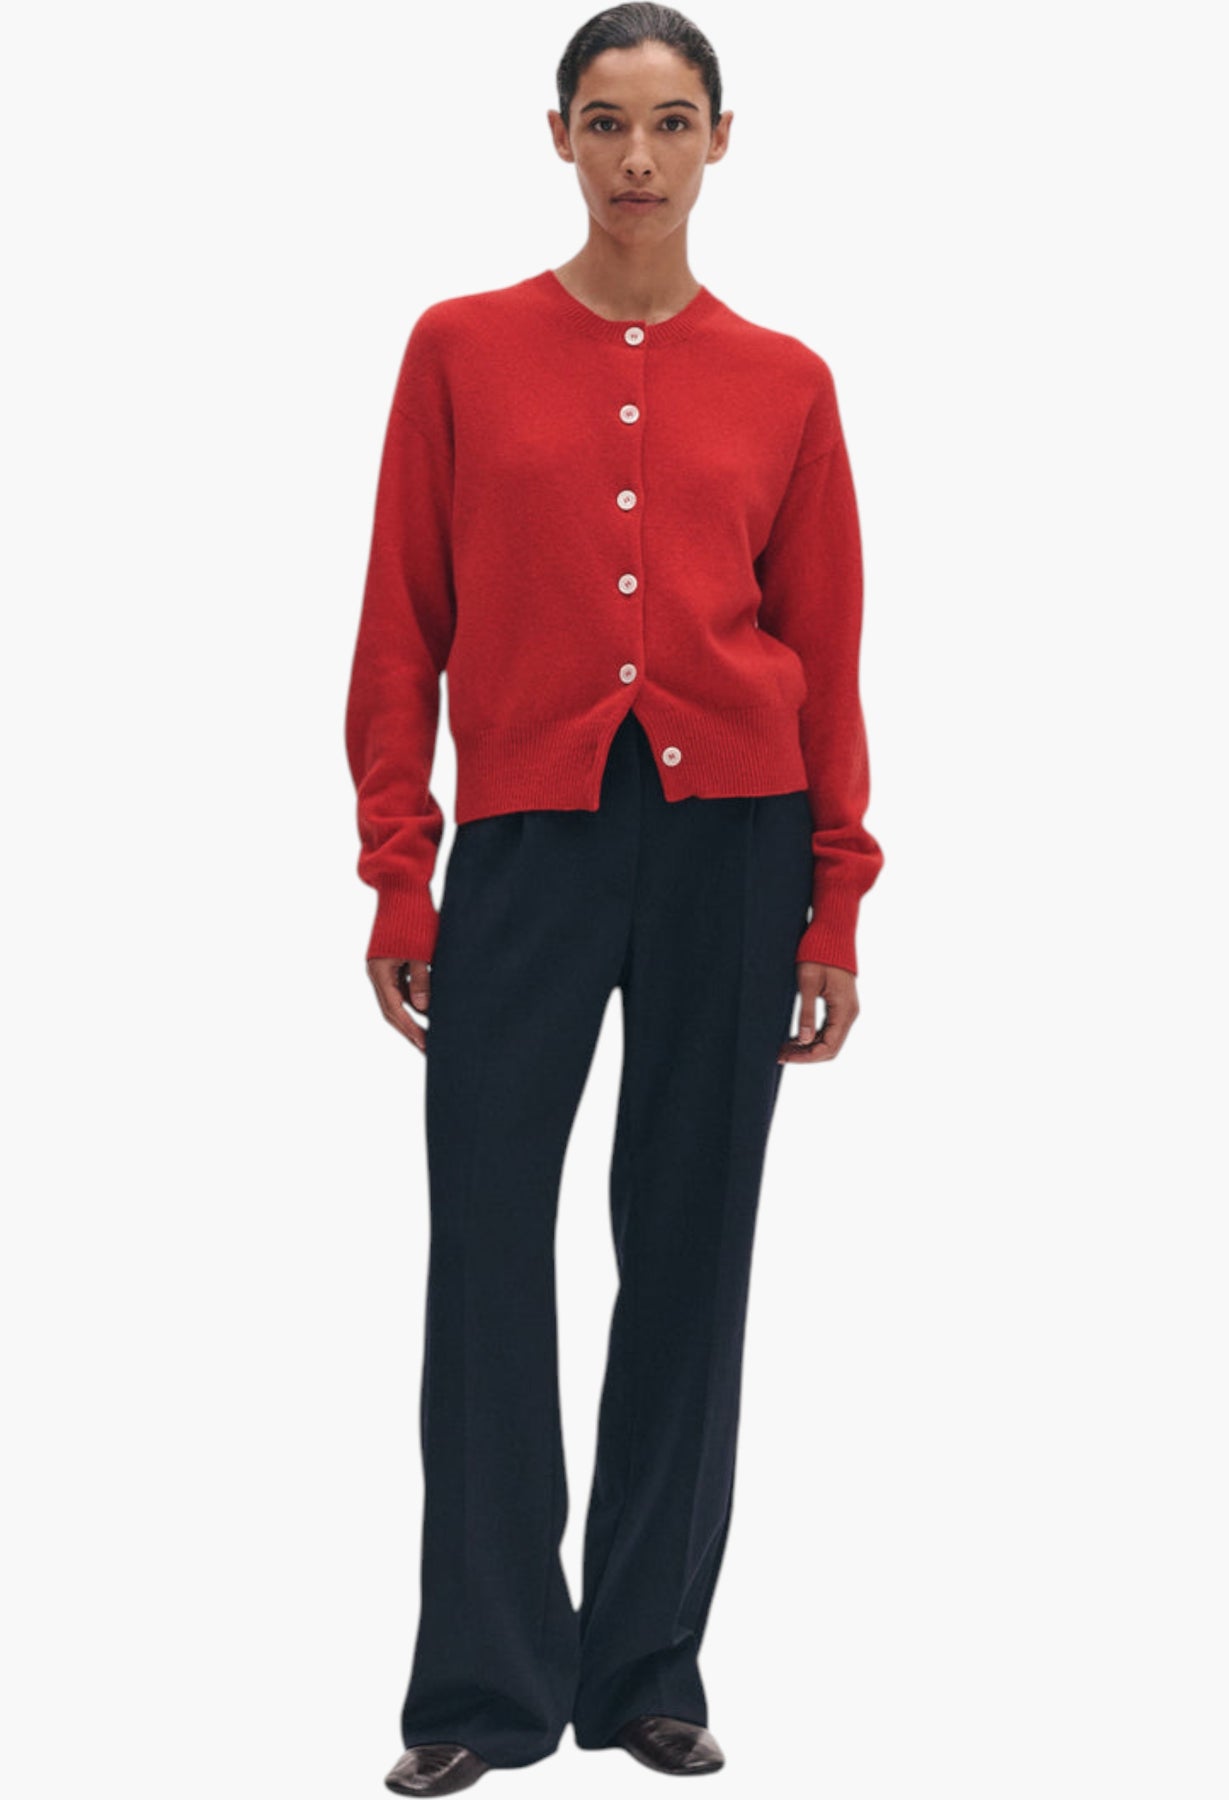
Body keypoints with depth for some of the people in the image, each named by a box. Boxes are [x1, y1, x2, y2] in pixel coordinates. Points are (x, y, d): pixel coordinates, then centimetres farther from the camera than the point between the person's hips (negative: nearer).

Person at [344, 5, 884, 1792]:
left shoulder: (783, 382, 5)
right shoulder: (463, 349, 3)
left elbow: (827, 654, 6)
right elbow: (404, 626, 3)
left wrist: (836, 904, 2)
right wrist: (394, 872, -2)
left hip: (729, 839, 1)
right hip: (528, 838, -1)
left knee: (690, 1252, 7)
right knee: (487, 1256, -2)